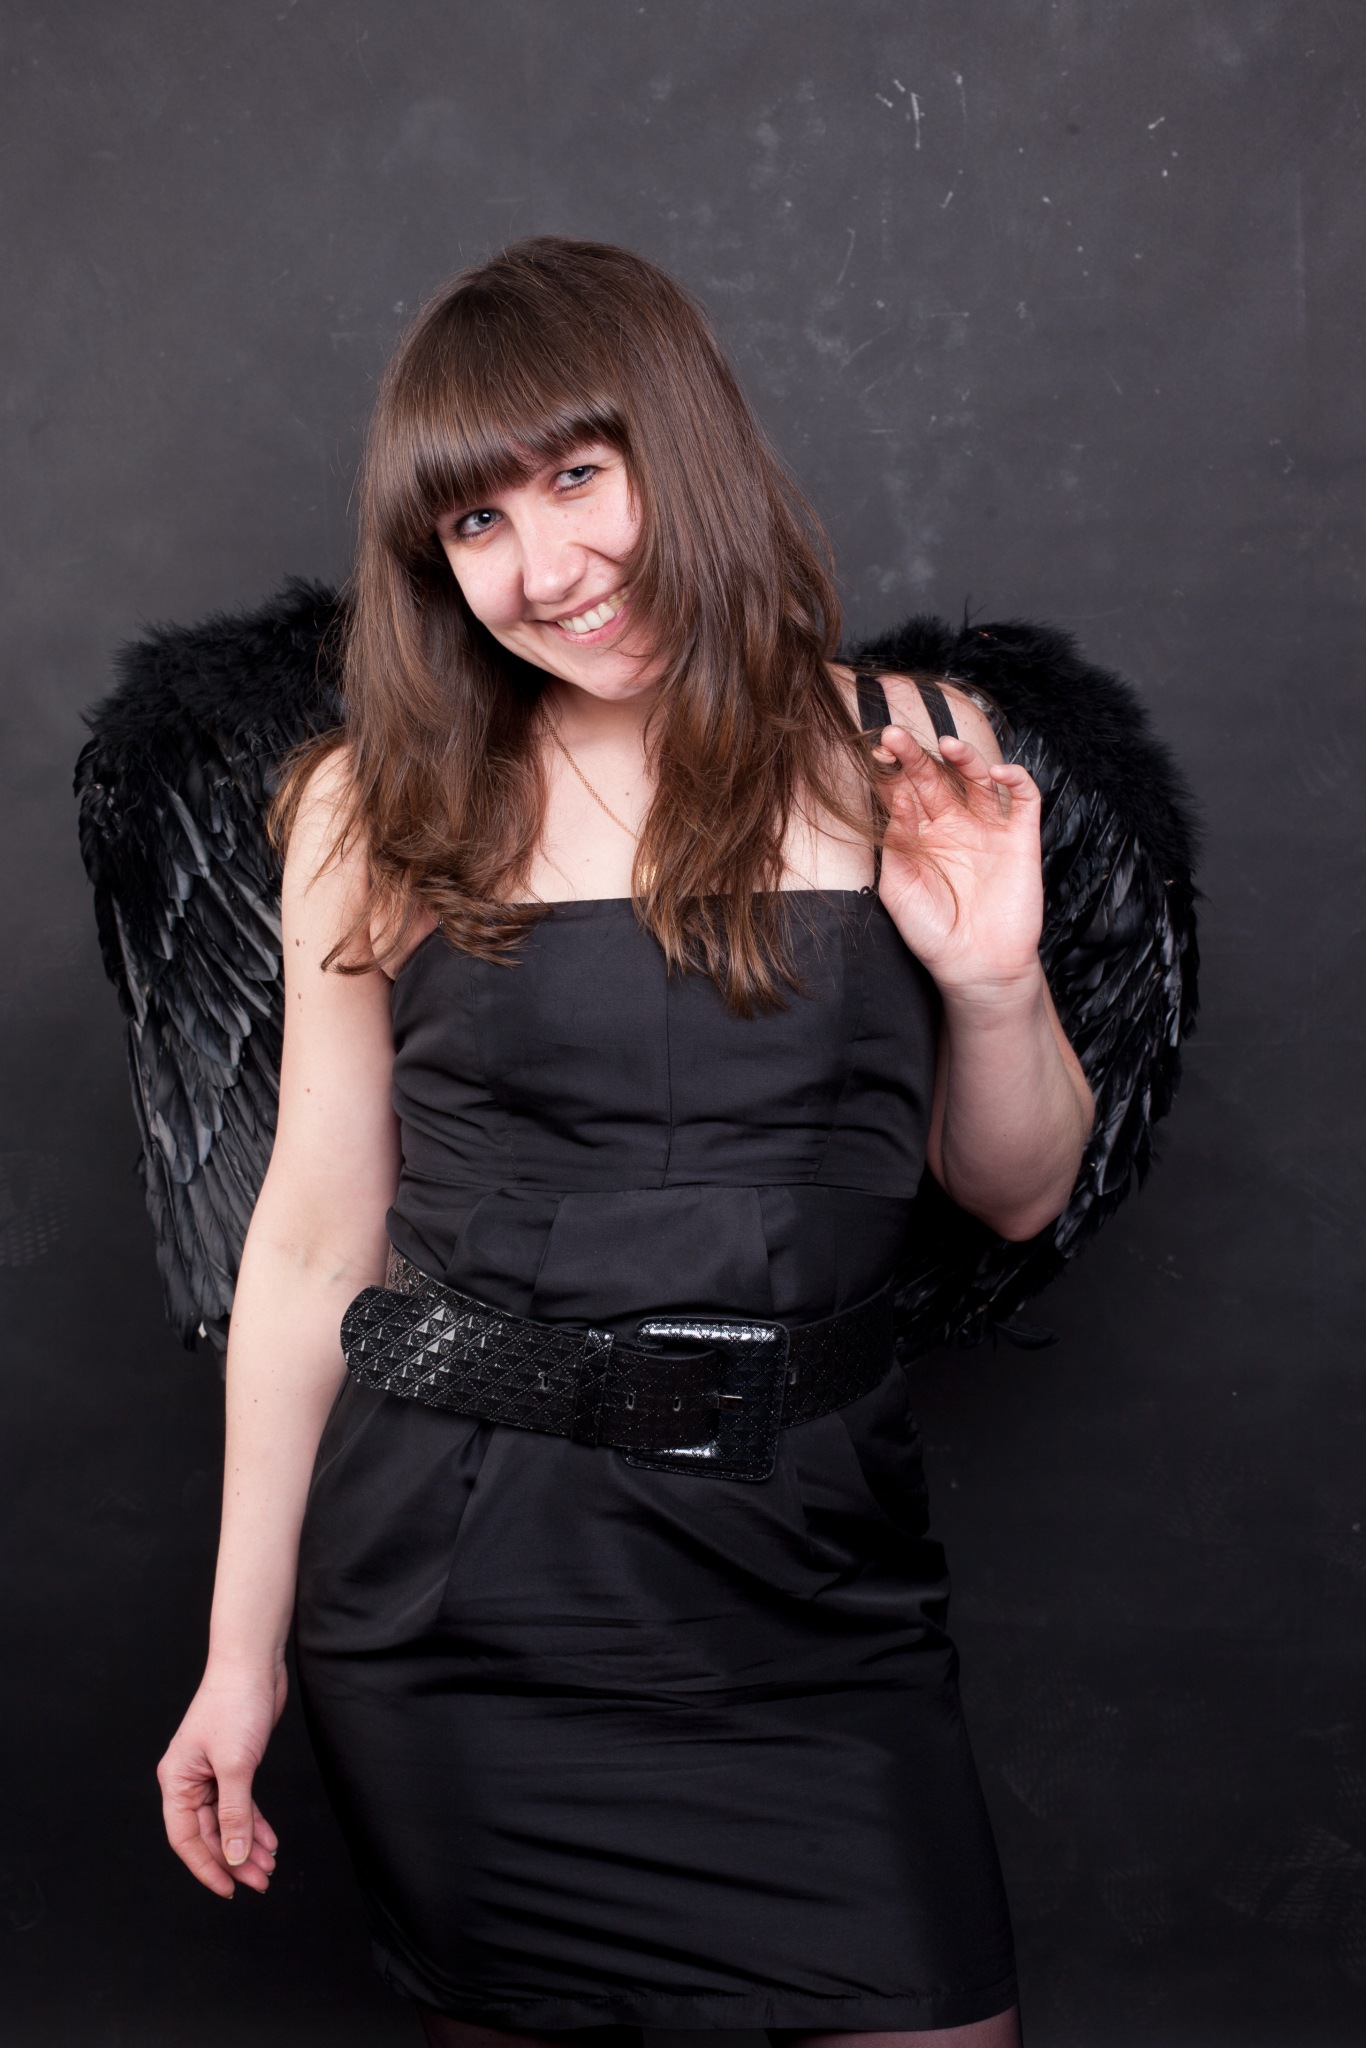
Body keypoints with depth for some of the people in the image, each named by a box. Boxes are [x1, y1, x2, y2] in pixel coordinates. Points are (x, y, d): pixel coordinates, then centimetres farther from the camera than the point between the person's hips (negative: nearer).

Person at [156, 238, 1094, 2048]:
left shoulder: (911, 766, 1)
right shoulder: (381, 813, -1)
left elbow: (1017, 1194, 9)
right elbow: (316, 1238, 3)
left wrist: (996, 985, -11)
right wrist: (242, 1647, 4)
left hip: (808, 1563, 1)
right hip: (459, 1583, 0)